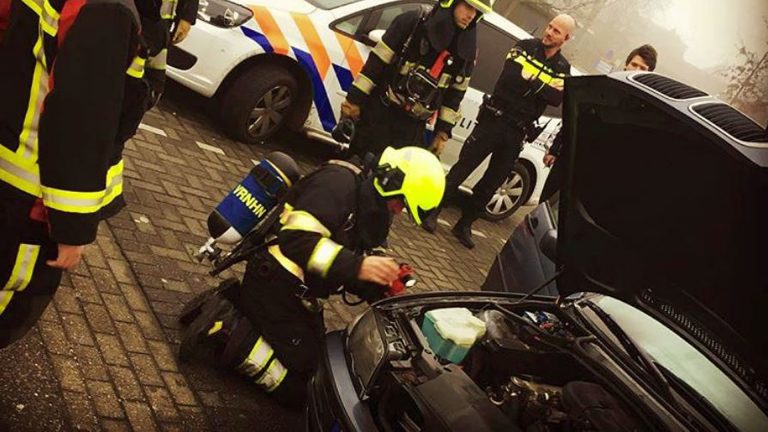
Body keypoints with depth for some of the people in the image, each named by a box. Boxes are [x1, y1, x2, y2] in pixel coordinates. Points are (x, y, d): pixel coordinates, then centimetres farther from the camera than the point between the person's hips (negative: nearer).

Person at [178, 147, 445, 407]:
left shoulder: (364, 208, 11)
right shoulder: (339, 181, -19)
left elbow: (342, 269, 13)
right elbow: (296, 239, -32)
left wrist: (378, 290, -4)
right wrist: (357, 265, -36)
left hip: (296, 291, 10)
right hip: (274, 285, -10)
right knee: (298, 388, -8)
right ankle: (225, 333, -4)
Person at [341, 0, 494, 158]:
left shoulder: (467, 50, 2)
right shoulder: (413, 22, -9)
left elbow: (456, 93, 9)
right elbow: (377, 61, -8)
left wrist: (443, 131, 6)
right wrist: (354, 99, -9)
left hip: (413, 124, 3)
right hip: (379, 110, -2)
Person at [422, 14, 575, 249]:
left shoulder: (563, 68, 9)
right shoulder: (525, 47, 3)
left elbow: (557, 98, -8)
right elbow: (509, 76, -14)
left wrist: (528, 81, -14)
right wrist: (542, 86, -13)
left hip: (517, 132, 3)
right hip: (494, 119, -3)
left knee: (491, 183, 8)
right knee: (462, 168, -6)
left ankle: (464, 225, 19)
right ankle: (433, 211, 4)